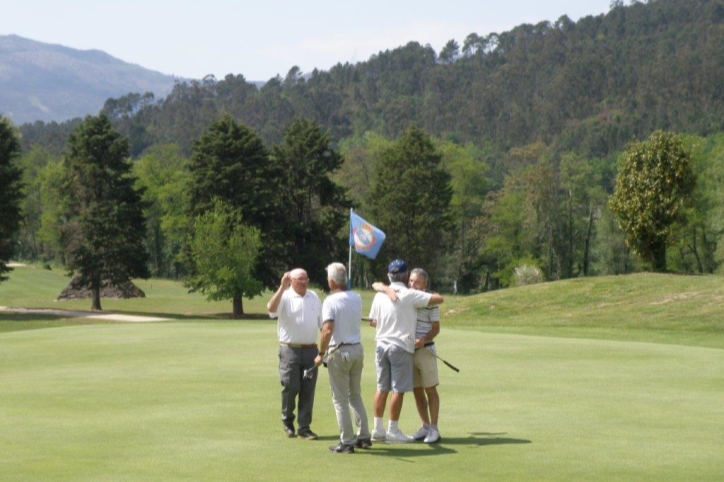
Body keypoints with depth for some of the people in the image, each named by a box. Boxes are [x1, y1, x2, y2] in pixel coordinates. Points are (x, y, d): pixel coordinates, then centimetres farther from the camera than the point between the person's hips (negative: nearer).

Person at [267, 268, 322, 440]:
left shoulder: (314, 297, 13)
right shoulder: (285, 297, -3)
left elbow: (322, 322, 18)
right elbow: (271, 308, -24)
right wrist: (282, 288, -28)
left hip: (311, 349, 4)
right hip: (290, 350, -4)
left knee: (308, 390, 3)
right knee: (291, 387, -6)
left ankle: (304, 427, 8)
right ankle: (287, 421, 18)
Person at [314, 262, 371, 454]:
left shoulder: (331, 301, -14)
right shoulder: (357, 298, 4)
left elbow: (327, 330, -23)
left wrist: (321, 354, -14)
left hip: (339, 352, -6)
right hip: (357, 349, 6)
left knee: (340, 399, 1)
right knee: (356, 395, 17)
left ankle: (346, 442, 2)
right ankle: (363, 437, 17)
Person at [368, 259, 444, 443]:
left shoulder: (380, 295, 5)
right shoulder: (410, 295, -11)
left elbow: (372, 321, 14)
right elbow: (439, 299, -13)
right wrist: (429, 295, 8)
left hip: (382, 344, 6)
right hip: (401, 346, -6)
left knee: (382, 387, 11)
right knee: (398, 389, -1)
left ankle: (378, 428, 14)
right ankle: (393, 430, 1)